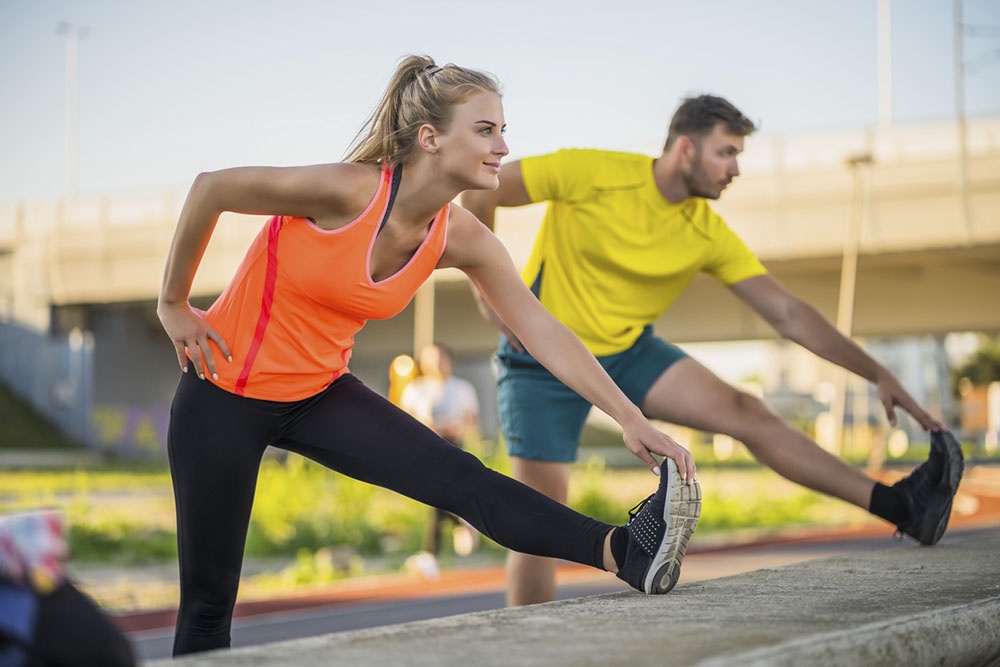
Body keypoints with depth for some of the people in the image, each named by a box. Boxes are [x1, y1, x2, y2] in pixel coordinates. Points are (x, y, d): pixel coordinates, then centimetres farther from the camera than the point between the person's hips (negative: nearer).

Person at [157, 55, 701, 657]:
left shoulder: (462, 239, -8)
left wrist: (630, 417, -13)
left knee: (461, 478, -16)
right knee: (209, 596, 0)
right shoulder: (348, 190, -26)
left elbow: (544, 334, -6)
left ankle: (625, 552, -29)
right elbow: (210, 188, -15)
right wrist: (173, 304, -8)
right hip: (224, 389, -4)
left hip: (318, 394, 4)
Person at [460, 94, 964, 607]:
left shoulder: (708, 234, -6)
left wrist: (876, 374, -13)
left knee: (744, 412, -13)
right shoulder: (593, 174, -18)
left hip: (629, 351, 3)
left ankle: (898, 507, -15)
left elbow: (788, 314, -7)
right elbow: (478, 192, -12)